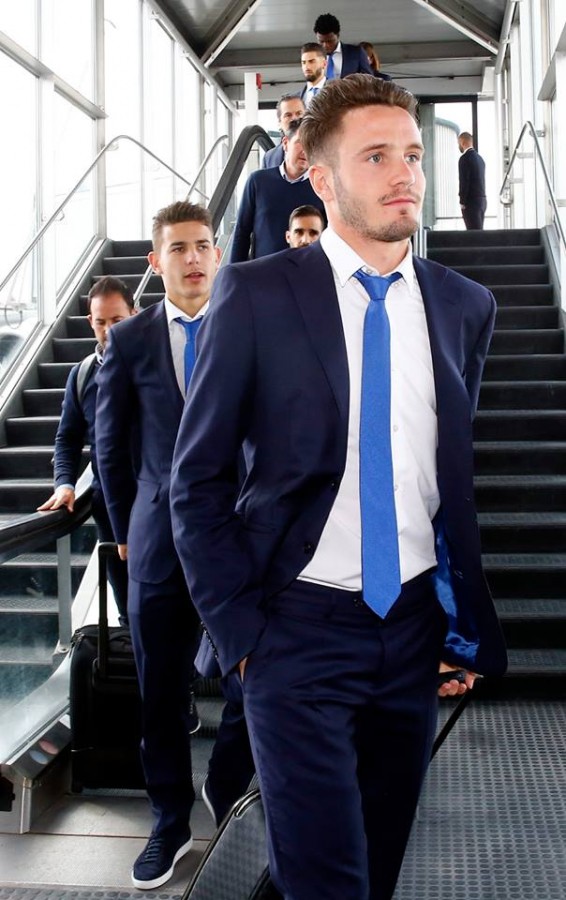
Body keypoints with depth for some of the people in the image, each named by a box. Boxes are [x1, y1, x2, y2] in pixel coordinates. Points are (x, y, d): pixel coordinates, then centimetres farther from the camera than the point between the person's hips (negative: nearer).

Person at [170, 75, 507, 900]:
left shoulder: (467, 306, 4)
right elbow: (199, 477, -5)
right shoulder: (255, 295, -8)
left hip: (416, 624, 4)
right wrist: (237, 627, -8)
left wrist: (470, 628, 8)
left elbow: (468, 476, 9)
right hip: (299, 625, -4)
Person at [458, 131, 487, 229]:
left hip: (471, 202, -8)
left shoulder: (464, 158, -10)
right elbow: (480, 181, 16)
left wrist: (462, 203, -10)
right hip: (482, 200, 9)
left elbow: (464, 182, -15)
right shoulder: (479, 158, 15)